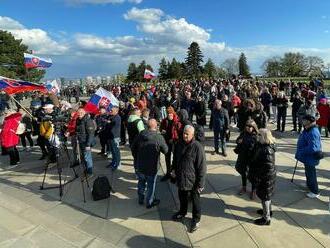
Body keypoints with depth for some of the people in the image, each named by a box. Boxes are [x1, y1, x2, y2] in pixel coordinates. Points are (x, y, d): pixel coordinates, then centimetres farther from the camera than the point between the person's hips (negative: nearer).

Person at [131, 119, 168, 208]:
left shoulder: (140, 135, -9)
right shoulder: (159, 137, -21)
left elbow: (133, 148, 1)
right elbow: (165, 150, -9)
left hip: (140, 165, 4)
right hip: (152, 167, -4)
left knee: (141, 182, 23)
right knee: (151, 184, 14)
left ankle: (140, 199, 41)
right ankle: (149, 202, 29)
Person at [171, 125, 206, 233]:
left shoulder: (197, 147, -23)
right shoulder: (179, 144, -4)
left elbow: (202, 166, -20)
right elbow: (175, 159, 13)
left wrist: (200, 183, -18)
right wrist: (174, 169, 13)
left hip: (193, 180, -5)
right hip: (181, 178, 6)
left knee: (195, 201, 16)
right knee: (182, 198, 26)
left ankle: (196, 219, 37)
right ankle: (182, 212, 52)